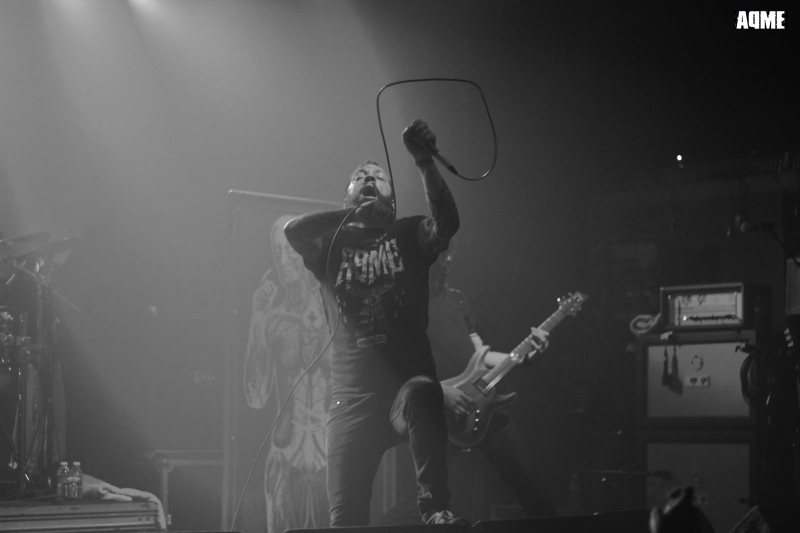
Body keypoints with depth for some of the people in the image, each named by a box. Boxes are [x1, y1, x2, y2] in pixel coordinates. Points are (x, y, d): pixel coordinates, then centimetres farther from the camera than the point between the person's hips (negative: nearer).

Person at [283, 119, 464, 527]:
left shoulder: (408, 234, 13)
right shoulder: (331, 242, 14)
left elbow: (446, 222, -9)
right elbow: (292, 231, -7)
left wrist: (425, 164, -22)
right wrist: (353, 216, -13)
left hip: (408, 382, -1)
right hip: (353, 397, 2)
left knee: (421, 393, -39)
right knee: (345, 516, -7)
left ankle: (436, 508, -34)